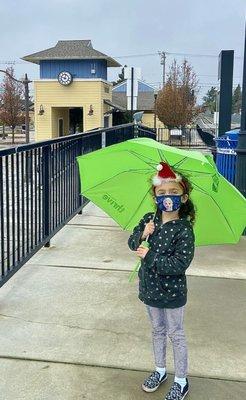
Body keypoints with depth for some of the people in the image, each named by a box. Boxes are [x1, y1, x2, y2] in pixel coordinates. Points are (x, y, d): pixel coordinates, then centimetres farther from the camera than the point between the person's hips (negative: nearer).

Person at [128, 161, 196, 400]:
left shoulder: (184, 229, -21)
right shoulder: (149, 219, -3)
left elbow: (180, 264, -25)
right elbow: (132, 243, 0)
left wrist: (149, 256, -24)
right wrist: (143, 233, -21)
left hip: (172, 292, -5)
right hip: (150, 287, 5)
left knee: (175, 334, 10)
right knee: (157, 330, 22)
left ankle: (181, 381, 27)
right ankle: (160, 370, 42)